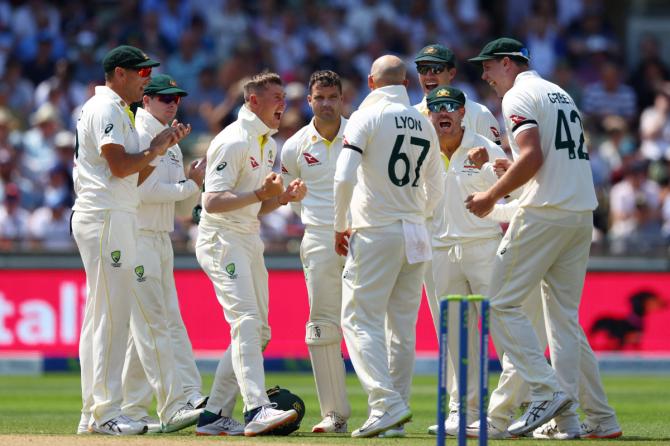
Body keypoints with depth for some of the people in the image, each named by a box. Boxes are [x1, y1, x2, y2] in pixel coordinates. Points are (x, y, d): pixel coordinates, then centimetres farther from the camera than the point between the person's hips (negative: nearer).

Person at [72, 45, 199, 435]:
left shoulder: (119, 111, 22)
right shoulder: (105, 109, -9)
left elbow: (134, 174, 20)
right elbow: (120, 166, -19)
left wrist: (164, 143, 10)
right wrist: (155, 149, -6)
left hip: (122, 222, 11)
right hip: (106, 218, -11)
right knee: (110, 315, -10)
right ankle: (104, 412, -8)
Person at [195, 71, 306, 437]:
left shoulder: (268, 144, 16)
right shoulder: (233, 142, -14)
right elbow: (212, 201, -21)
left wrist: (284, 196, 1)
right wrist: (260, 193, -31)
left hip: (250, 239, 10)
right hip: (222, 239, -10)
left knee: (258, 332, 7)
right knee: (246, 320, -23)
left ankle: (215, 416, 11)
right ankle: (257, 409, -34)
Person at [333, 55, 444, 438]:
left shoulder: (368, 117, -7)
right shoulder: (425, 125, 11)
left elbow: (344, 178, -16)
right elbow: (435, 191, 16)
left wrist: (340, 227, -5)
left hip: (375, 234, -6)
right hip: (415, 235, 6)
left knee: (360, 319, -5)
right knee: (403, 325, 10)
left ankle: (386, 403, -19)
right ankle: (398, 408, 11)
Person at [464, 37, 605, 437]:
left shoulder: (518, 96, -4)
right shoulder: (562, 94, 23)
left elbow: (532, 156, -18)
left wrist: (492, 197, -9)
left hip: (546, 211, -9)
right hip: (583, 211, 9)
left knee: (503, 303, -4)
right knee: (564, 313, 9)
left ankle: (548, 390, -14)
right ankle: (567, 416, 5)